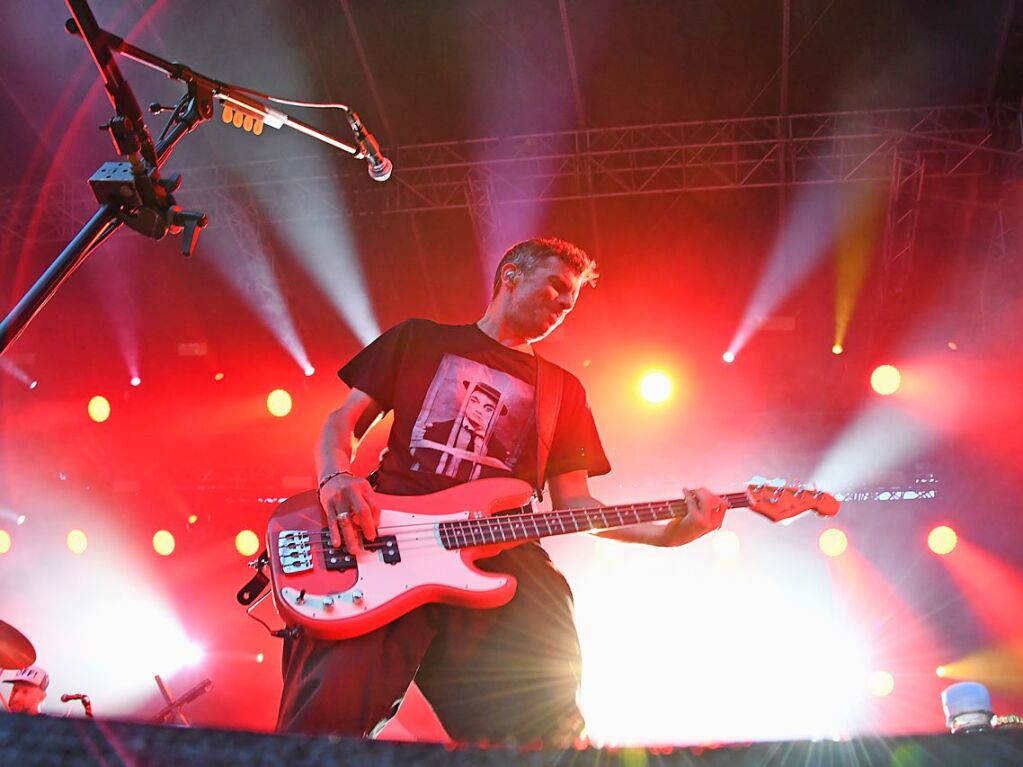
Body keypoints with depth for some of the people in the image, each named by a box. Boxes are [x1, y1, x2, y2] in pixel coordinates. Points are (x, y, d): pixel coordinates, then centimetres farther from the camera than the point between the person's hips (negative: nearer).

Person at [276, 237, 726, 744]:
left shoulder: (563, 390, 27)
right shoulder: (420, 339, 22)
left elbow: (573, 502, 20)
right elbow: (344, 420, 17)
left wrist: (662, 532, 2)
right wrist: (337, 479, -7)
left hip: (501, 560, 3)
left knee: (549, 736, -16)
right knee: (327, 714, -28)